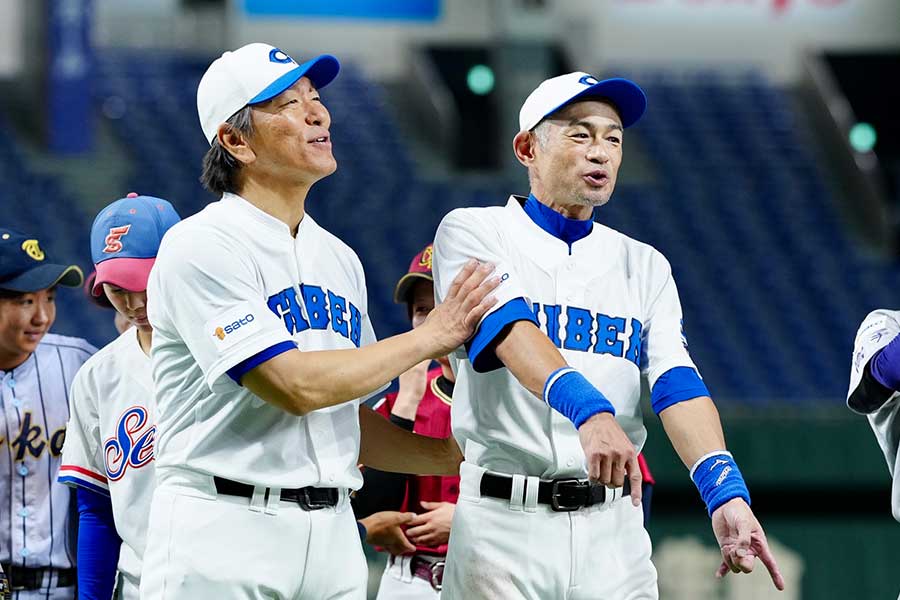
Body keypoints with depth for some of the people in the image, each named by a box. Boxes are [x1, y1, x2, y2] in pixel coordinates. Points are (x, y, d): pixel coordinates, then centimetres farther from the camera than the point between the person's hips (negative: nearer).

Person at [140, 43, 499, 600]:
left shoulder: (338, 258, 17)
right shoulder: (202, 246, -8)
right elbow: (297, 386, -17)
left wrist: (462, 456, 11)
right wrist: (434, 335, -8)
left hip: (332, 533, 7)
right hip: (224, 531, -7)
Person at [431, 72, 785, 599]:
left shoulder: (645, 267, 15)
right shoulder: (474, 233, 3)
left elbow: (676, 382, 0)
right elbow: (508, 329, -17)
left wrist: (725, 489, -19)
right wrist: (588, 410, -35)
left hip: (614, 531, 3)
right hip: (503, 521, -3)